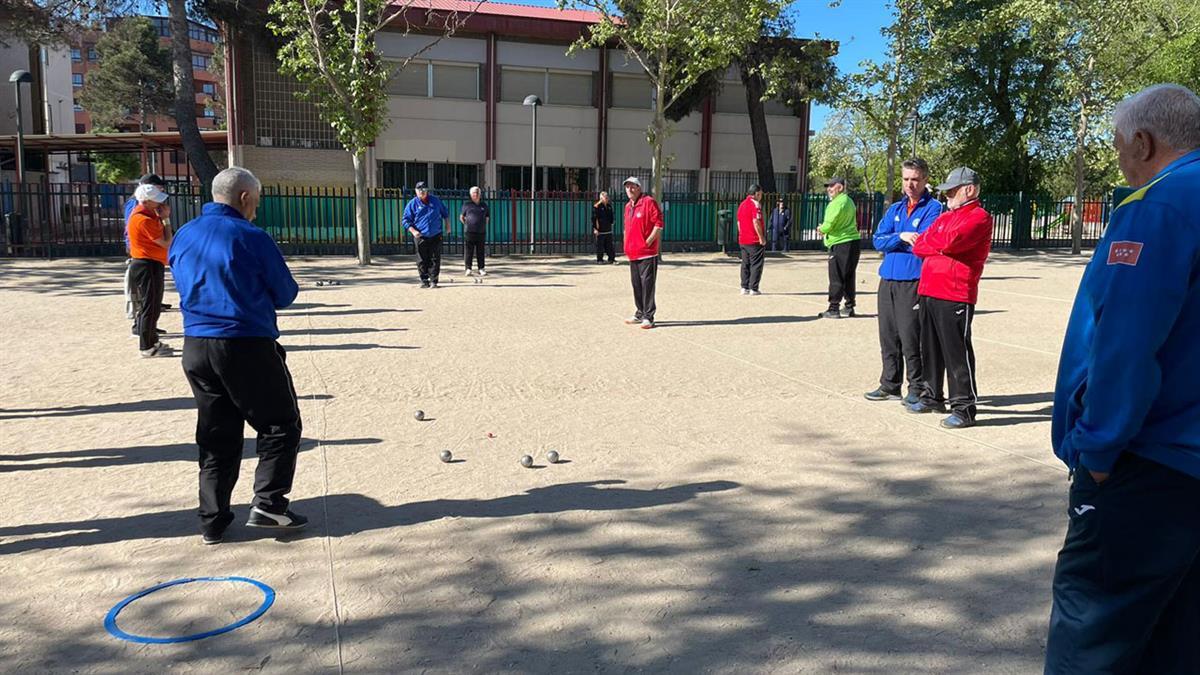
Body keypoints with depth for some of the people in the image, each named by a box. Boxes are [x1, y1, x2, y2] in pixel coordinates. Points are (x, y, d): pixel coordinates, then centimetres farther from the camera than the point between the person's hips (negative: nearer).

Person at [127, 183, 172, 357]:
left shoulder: (148, 213, 8)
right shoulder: (144, 220, -22)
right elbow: (166, 242, -18)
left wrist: (162, 215, 0)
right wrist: (165, 219, -12)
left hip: (153, 264, 10)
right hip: (146, 266, -10)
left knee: (154, 306, 18)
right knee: (148, 306, -6)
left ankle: (152, 341, 29)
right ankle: (146, 348, -1)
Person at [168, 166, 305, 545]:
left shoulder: (182, 237, 10)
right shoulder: (251, 237, -10)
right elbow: (285, 294, -3)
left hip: (196, 347, 7)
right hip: (248, 346, -6)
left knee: (216, 436, 15)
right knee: (280, 425, 9)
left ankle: (213, 522, 17)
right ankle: (268, 504, 0)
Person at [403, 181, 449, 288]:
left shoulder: (436, 201, 9)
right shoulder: (412, 204, 1)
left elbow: (445, 212, 24)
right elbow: (406, 220, 2)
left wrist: (447, 224, 16)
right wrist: (413, 231, -12)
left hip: (436, 236, 2)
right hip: (421, 237, -2)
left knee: (435, 259, 0)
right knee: (423, 260, 0)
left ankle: (433, 280, 5)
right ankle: (424, 281, 8)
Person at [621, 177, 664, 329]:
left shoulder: (649, 202, -10)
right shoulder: (628, 206, 15)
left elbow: (659, 224, -14)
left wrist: (648, 241, -15)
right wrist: (627, 246, 16)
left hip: (647, 253, -8)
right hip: (633, 253, 8)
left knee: (647, 284, -7)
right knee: (636, 284, 14)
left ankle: (648, 317, -4)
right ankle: (640, 313, 25)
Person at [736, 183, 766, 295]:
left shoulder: (742, 204, 13)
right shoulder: (755, 204, -12)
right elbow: (756, 222, -20)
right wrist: (761, 237, -16)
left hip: (743, 240, 8)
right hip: (755, 240, -8)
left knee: (745, 264, 12)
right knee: (756, 264, -1)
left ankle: (744, 288, 12)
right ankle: (753, 289, -2)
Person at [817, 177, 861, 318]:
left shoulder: (837, 203, -15)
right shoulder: (848, 201, 18)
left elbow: (829, 225, -19)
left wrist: (821, 229, 3)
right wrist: (825, 228, 11)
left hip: (840, 244, -10)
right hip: (853, 242, 10)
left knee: (836, 278, -6)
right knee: (848, 277, 15)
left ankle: (833, 309, -4)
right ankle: (849, 307, 20)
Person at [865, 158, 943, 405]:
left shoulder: (934, 208, -2)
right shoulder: (895, 209, 16)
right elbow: (879, 240, 4)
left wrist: (893, 240, -4)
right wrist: (903, 237, -12)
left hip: (914, 282, -6)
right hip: (888, 280, 6)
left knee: (910, 338, -4)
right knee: (888, 337, 11)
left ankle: (917, 389, 8)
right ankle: (890, 385, 23)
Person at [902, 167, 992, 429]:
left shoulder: (979, 217, -6)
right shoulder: (944, 217, 21)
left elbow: (953, 240, -21)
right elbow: (919, 246, 13)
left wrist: (926, 241, -3)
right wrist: (942, 246, -6)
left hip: (956, 296, -8)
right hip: (928, 290, 8)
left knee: (957, 352, -6)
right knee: (930, 348, 15)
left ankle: (964, 408, 0)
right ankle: (932, 396, 28)